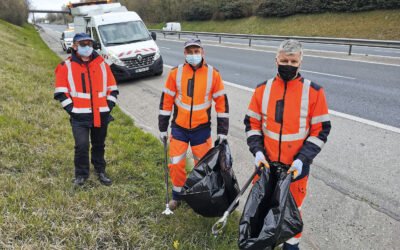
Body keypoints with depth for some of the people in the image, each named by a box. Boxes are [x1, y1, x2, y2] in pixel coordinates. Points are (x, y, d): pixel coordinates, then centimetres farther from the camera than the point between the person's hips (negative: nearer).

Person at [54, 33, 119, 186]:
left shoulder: (102, 64, 7)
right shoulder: (66, 66, 0)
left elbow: (112, 88, 12)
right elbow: (61, 91, 0)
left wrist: (108, 106, 3)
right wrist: (71, 109, -6)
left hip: (101, 115, 3)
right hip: (79, 116, -2)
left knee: (99, 145, 14)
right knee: (82, 145, -9)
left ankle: (100, 171, 30)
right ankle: (81, 174, 11)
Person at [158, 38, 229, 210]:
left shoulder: (213, 74, -6)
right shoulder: (175, 73, -4)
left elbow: (222, 102, -2)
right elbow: (166, 101, 1)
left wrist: (222, 131, -3)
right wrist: (162, 128, 3)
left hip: (202, 129, 0)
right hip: (179, 128, 1)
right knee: (176, 164, 4)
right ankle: (177, 195, 28)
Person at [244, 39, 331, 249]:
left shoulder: (314, 91, -8)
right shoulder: (263, 89, -1)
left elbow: (321, 130, -6)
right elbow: (252, 123, 4)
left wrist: (302, 160, -14)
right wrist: (257, 151, -8)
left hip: (296, 166, -2)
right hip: (266, 162, 3)